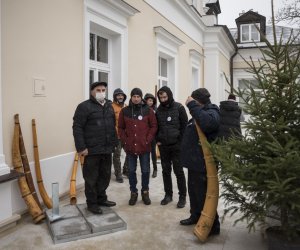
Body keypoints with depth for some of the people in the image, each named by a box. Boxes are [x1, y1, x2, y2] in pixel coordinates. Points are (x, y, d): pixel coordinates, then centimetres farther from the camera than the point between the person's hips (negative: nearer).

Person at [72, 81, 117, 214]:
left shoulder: (109, 106, 14)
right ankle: (92, 203, 18)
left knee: (105, 176, 15)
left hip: (107, 149, 7)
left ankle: (101, 198, 32)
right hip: (92, 150, -6)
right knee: (91, 178, 4)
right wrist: (81, 147, -18)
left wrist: (114, 143, 14)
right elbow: (77, 128, -13)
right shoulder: (84, 106, -8)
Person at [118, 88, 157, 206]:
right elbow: (121, 128, 6)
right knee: (131, 171, 10)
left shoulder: (148, 110, -1)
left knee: (145, 171, 8)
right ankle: (133, 192, 24)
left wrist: (148, 140, -7)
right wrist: (125, 140, -3)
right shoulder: (124, 111, 3)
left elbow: (154, 126, 0)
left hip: (144, 146, -1)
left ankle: (145, 192, 24)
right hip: (130, 146, 1)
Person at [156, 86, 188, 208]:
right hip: (163, 146, 4)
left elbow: (184, 126, -6)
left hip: (176, 145, -4)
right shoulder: (159, 110, 6)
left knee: (178, 171, 2)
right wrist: (157, 140, 3)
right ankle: (168, 194, 23)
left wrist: (181, 141, -10)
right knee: (166, 171, 11)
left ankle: (182, 196, 12)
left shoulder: (179, 108, -5)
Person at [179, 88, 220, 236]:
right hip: (194, 161, 10)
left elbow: (206, 123, -41)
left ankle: (212, 225, 12)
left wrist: (192, 106, -32)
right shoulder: (200, 113, 13)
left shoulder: (211, 112, -16)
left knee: (204, 194, -1)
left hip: (203, 163, -10)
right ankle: (195, 216, 38)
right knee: (193, 191, 21)